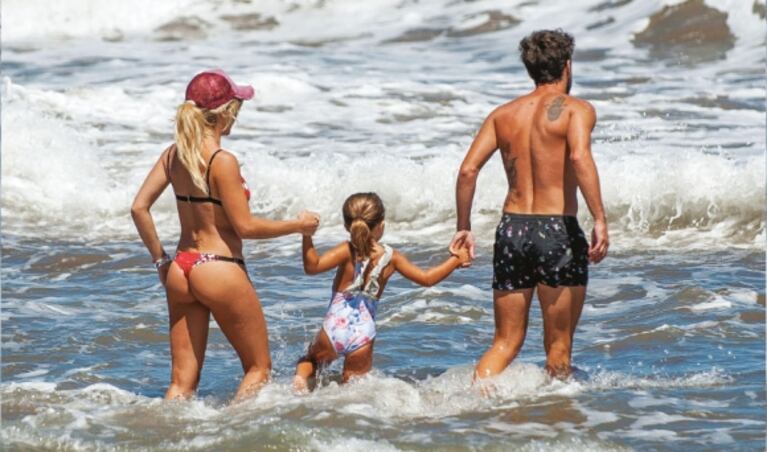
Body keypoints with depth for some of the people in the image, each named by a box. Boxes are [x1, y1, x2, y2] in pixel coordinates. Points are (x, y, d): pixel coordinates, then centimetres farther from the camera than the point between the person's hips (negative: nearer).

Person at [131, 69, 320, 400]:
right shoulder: (223, 161, -16)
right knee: (259, 368, 10)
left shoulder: (174, 154, 5)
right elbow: (245, 227, -14)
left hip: (181, 269, 7)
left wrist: (160, 259, 13)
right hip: (220, 270, -7)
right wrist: (297, 225, -1)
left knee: (182, 380, 9)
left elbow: (139, 208, 5)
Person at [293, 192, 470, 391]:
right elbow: (426, 278, 9)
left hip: (335, 325, -1)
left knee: (310, 360, 24)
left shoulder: (347, 251, -9)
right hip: (364, 333, 1)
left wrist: (307, 236, -24)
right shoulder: (391, 257, 0)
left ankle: (301, 376, -8)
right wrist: (456, 260, 21)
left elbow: (313, 266, -23)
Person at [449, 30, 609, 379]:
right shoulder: (576, 110, -2)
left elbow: (468, 170, 3)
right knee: (558, 345, 7)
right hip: (557, 231, -4)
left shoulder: (504, 114, 12)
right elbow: (580, 156, -22)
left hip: (511, 229, 4)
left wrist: (464, 228, 11)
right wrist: (600, 220, -23)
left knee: (506, 342, 10)